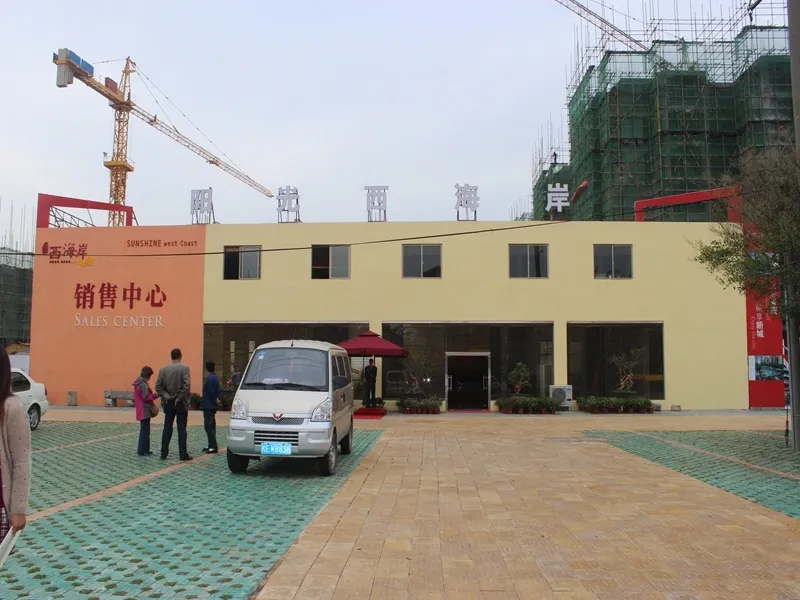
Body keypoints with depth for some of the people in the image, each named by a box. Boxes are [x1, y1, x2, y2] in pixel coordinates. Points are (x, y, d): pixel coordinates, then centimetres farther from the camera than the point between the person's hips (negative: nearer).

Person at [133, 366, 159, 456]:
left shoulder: (138, 383, 13)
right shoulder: (143, 385, -18)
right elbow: (147, 398, -20)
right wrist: (157, 395, -14)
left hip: (141, 411, 10)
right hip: (145, 411, -10)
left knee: (144, 430, 16)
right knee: (144, 430, -4)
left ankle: (144, 449, 23)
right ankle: (142, 451, 0)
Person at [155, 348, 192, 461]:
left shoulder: (163, 369, 2)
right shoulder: (184, 368, -9)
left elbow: (158, 386, -3)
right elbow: (187, 385, -18)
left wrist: (166, 397, -2)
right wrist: (180, 397, -10)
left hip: (168, 403, 3)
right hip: (181, 403, -3)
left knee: (167, 429, 9)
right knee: (181, 429, 0)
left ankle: (164, 453, 10)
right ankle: (183, 454, 0)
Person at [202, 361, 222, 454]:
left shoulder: (209, 378, -17)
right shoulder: (215, 378, 13)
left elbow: (211, 393, -18)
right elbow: (217, 392, 16)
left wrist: (216, 401, -6)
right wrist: (217, 401, 6)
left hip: (208, 406, -10)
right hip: (213, 406, 10)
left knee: (208, 426, -10)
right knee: (212, 425, 14)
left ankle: (213, 447, -13)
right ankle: (212, 446, 19)